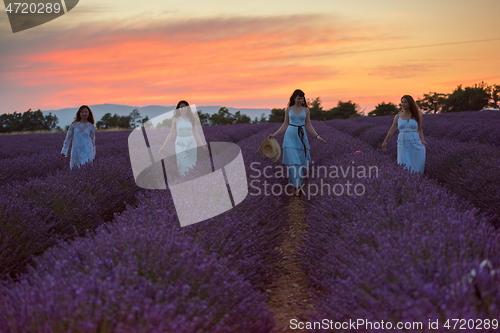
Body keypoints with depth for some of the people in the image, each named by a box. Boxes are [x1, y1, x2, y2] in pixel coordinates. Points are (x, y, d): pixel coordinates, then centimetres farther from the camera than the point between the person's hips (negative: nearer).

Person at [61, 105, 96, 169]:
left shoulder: (91, 126, 3)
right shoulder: (74, 125, 5)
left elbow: (93, 141, 10)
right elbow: (68, 138, 9)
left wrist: (93, 156, 12)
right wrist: (64, 150, 3)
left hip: (87, 152, -2)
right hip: (76, 151, 2)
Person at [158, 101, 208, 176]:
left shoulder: (191, 119, 5)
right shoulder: (176, 120, 1)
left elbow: (195, 133, 10)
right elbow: (171, 133, 3)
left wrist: (202, 145, 11)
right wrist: (163, 146, 0)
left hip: (191, 144, 2)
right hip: (180, 145, -2)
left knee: (192, 165, 1)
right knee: (182, 165, -7)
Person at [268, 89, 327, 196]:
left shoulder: (306, 110, 4)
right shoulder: (288, 110, 4)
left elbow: (308, 125, 8)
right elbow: (285, 125, 11)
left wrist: (317, 136, 0)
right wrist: (275, 134, 6)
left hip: (301, 137, 1)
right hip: (290, 136, -1)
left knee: (300, 162, 4)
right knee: (292, 161, -9)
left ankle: (297, 184, 17)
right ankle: (296, 186, -11)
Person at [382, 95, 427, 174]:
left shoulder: (417, 115, 5)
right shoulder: (398, 116, 8)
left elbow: (420, 130, 9)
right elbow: (392, 130, 13)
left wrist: (422, 140, -6)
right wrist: (385, 141, 13)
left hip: (415, 144, -1)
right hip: (403, 144, 1)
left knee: (416, 166, -4)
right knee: (404, 167, -5)